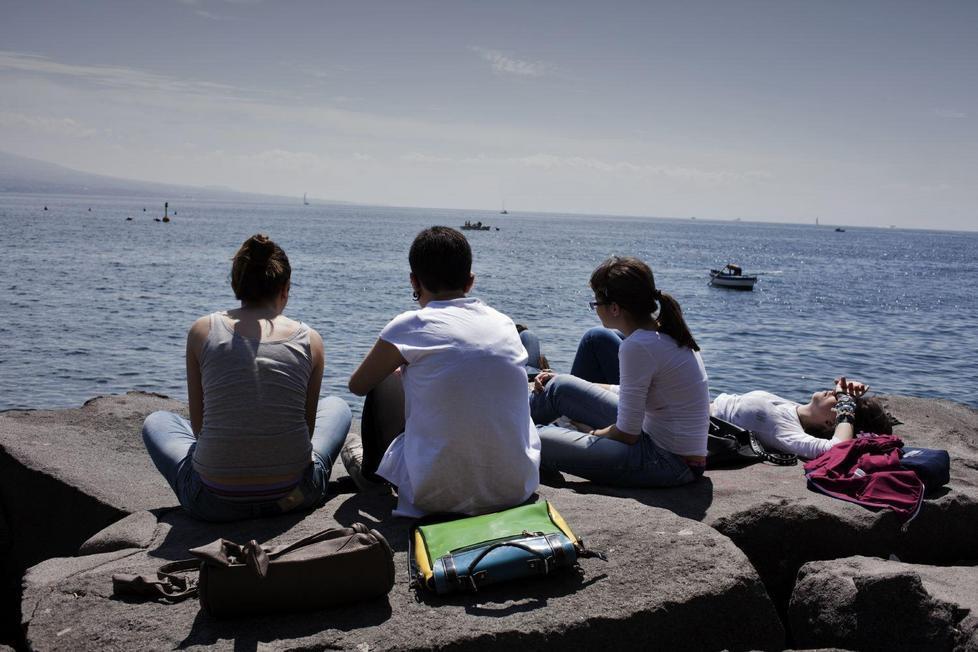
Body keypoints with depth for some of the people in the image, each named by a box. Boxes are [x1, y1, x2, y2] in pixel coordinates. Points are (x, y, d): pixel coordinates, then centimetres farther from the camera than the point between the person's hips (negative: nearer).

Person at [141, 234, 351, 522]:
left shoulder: (203, 330, -1)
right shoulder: (310, 339, -1)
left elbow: (198, 425, 6)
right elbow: (307, 426, 8)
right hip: (294, 495, 0)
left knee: (156, 422, 31)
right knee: (337, 407, 30)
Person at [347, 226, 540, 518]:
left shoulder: (410, 325, -8)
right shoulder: (506, 324, 6)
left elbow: (358, 385, 9)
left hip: (440, 496, -4)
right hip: (518, 490, 4)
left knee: (382, 386, 16)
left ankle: (371, 474, 44)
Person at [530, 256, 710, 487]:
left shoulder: (638, 346, -24)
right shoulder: (664, 333, 4)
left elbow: (627, 434, -20)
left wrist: (592, 433, 1)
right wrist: (562, 383, 19)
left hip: (670, 462, -9)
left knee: (538, 442, -11)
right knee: (560, 387, 11)